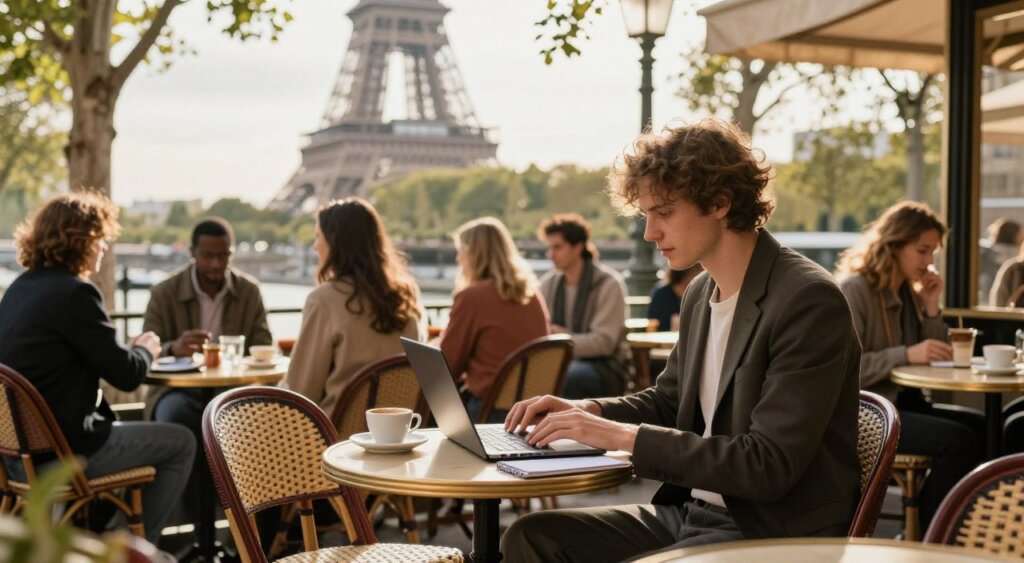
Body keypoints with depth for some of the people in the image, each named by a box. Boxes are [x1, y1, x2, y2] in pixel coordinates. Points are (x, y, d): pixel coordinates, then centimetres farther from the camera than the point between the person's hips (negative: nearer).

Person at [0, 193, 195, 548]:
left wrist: (126, 350, 11)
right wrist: (145, 350, 6)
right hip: (60, 454, -9)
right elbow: (127, 376, -15)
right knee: (181, 443, 8)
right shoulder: (75, 293, -18)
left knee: (124, 428, 33)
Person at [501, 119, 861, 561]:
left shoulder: (808, 301, -19)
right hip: (691, 512, 8)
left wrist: (624, 435, -22)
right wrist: (583, 410, 2)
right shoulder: (700, 294, 7)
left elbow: (769, 465, -24)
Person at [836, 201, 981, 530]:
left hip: (902, 402, 8)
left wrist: (931, 308, 0)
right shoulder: (855, 291, -10)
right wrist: (906, 354, -25)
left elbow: (934, 361, 12)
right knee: (959, 440, -25)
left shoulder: (909, 292, 13)